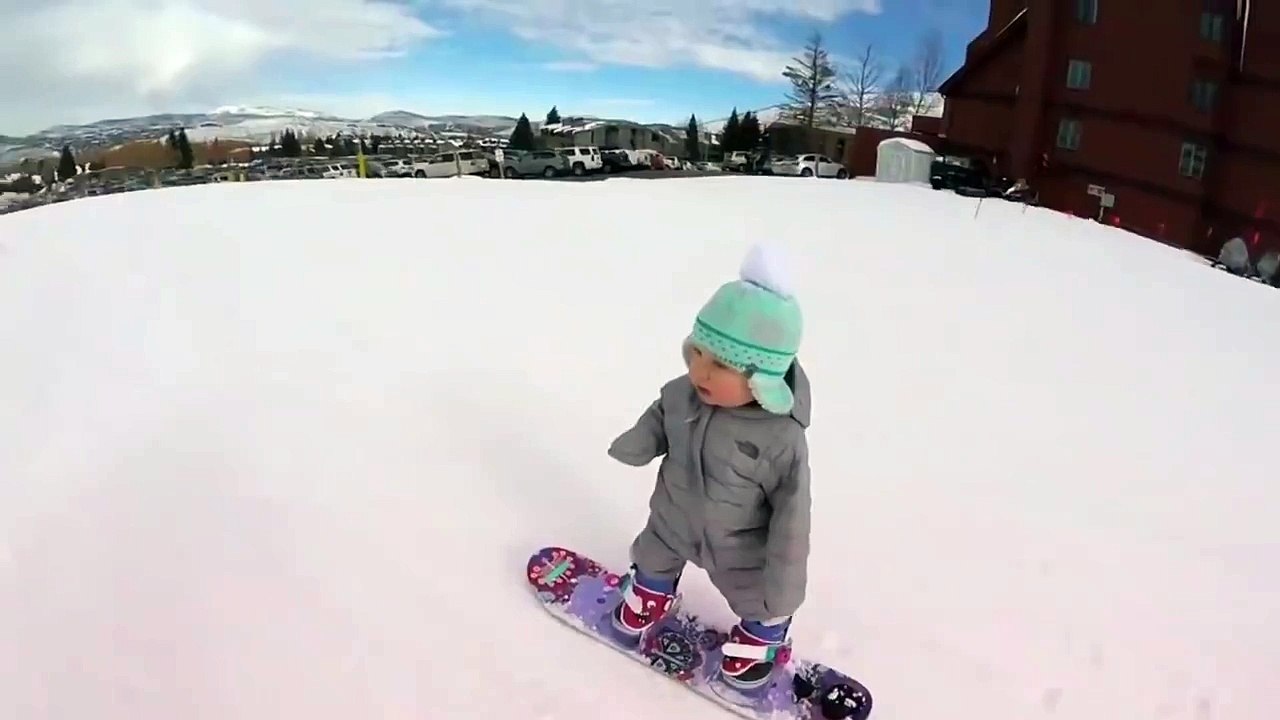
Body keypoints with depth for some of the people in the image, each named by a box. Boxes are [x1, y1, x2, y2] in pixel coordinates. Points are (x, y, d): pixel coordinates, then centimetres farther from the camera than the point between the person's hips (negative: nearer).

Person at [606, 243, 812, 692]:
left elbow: (791, 519, -28)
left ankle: (764, 637, 56)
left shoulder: (782, 438, -37)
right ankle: (650, 597, 66)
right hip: (673, 520, 5)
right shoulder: (680, 394, -25)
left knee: (757, 599, 24)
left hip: (740, 546, -4)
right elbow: (658, 420, -2)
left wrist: (783, 590, -20)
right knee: (653, 560, 33)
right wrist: (636, 445, -24)